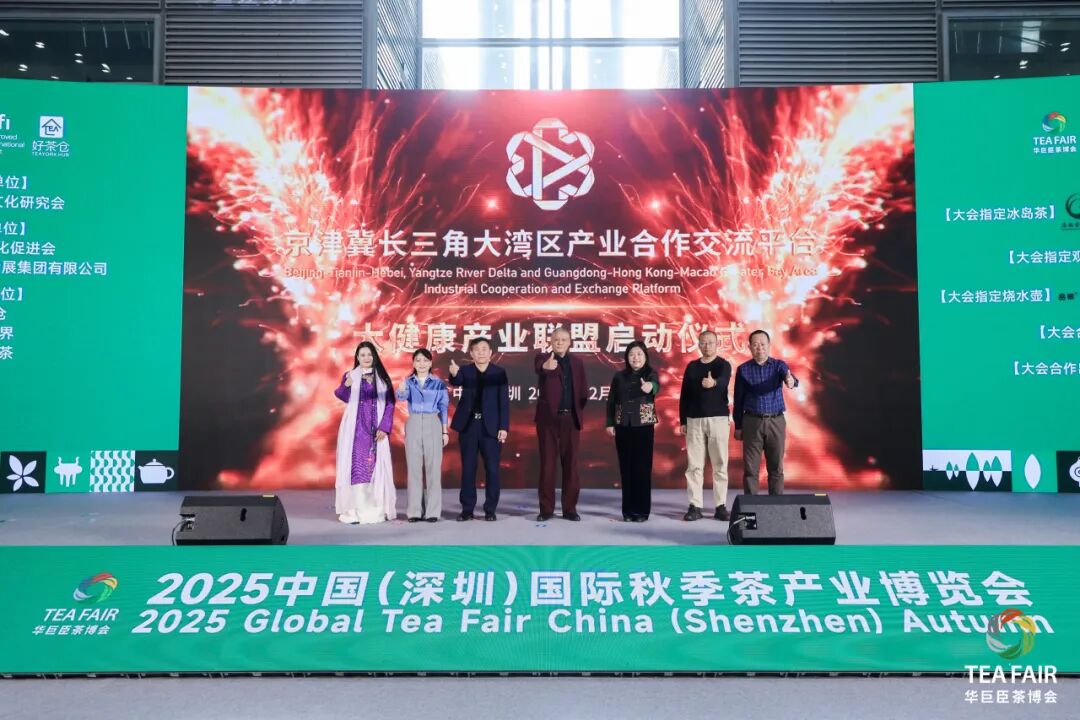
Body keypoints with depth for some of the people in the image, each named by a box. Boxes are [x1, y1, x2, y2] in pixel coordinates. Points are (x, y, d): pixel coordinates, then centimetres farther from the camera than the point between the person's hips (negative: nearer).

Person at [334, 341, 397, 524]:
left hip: (376, 430, 1)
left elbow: (389, 404, 4)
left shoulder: (382, 377, 9)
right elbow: (344, 397, -11)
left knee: (375, 466, 0)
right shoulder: (350, 376, 6)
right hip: (355, 429, -1)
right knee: (356, 465, -5)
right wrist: (346, 385, -32)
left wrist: (384, 427, -8)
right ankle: (353, 511, -6)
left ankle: (375, 510, 2)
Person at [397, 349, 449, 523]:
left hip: (433, 425, -1)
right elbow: (402, 397, -15)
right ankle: (414, 510, 7)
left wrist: (445, 431, 1)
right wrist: (401, 390, -39)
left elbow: (443, 408, 5)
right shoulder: (409, 382, 5)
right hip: (413, 425, 1)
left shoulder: (439, 383, 3)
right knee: (414, 468, 2)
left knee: (433, 468, -2)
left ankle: (433, 511, 3)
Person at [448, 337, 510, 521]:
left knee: (492, 469, 1)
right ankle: (467, 509, 14)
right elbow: (456, 382, -17)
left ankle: (490, 509, 11)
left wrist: (504, 427, -9)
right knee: (468, 469, 6)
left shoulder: (499, 372, 1)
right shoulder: (465, 370, 5)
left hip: (490, 426, -1)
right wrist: (454, 373, -41)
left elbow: (504, 401, -2)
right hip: (469, 425, 1)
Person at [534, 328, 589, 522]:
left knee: (570, 464, 4)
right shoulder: (543, 358, -2)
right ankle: (546, 509, 9)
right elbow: (538, 368, -28)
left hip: (571, 419, 2)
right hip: (548, 418, -2)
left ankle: (570, 508, 12)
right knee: (547, 464, 2)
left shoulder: (577, 362, 10)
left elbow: (583, 390, 13)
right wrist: (546, 366, -51)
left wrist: (580, 412, 1)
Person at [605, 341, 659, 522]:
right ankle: (628, 510, 12)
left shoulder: (650, 374, -2)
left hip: (644, 425, -3)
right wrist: (610, 423, 1)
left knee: (643, 467, -2)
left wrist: (650, 387, -49)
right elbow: (611, 400, 9)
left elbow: (656, 385, -25)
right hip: (622, 426, 3)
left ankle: (642, 510, 5)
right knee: (626, 468, 5)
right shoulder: (619, 376, 6)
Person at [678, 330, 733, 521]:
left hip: (718, 419, -3)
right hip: (694, 420, 3)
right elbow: (684, 395, 12)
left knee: (720, 464, 0)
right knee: (694, 465, 0)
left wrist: (713, 383, -47)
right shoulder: (691, 366, 11)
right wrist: (682, 421, 7)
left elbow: (723, 381, -23)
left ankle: (721, 506, 6)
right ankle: (695, 506, 4)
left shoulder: (723, 365, 0)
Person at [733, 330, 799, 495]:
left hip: (776, 422, 0)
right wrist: (738, 426, 4)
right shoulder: (743, 369, 2)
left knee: (776, 468, 5)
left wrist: (791, 381, -45)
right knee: (750, 468, 2)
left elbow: (792, 380, -20)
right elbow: (738, 400, 5)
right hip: (752, 422, 0)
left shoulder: (779, 365, 2)